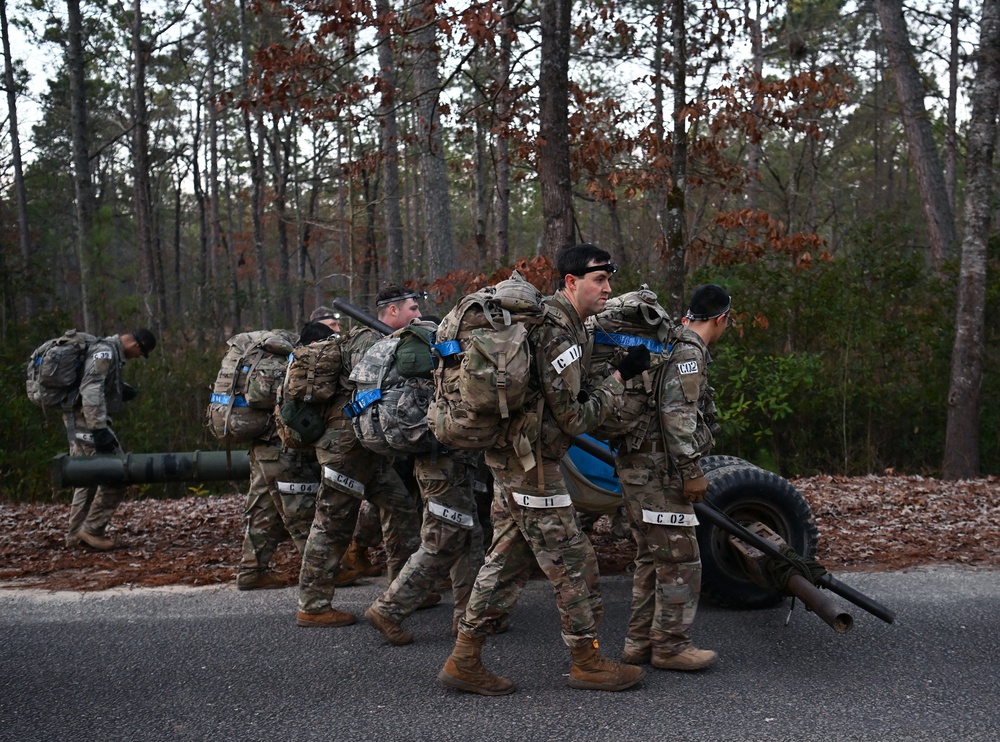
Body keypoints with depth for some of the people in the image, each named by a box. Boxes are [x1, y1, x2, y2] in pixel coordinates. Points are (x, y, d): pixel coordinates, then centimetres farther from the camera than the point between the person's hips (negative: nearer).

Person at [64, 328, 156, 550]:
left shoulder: (112, 353, 16)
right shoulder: (105, 352, -16)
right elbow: (91, 391, -25)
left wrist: (122, 390, 4)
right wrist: (99, 430, -29)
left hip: (80, 422, 11)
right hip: (88, 420, -11)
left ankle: (75, 534, 22)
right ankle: (92, 529, -6)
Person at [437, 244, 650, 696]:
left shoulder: (547, 316, 14)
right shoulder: (558, 334, -19)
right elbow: (575, 418, -17)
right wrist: (620, 377, -9)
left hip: (510, 456, 10)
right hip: (532, 460, -10)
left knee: (508, 559, 13)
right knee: (572, 563, 1)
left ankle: (464, 661, 16)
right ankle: (587, 662, 15)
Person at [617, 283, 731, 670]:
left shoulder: (670, 344, 19)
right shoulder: (689, 351, -12)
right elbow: (677, 414, -21)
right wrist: (691, 471, -18)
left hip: (638, 467, 10)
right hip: (659, 470, -10)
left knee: (652, 558, 16)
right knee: (680, 559, -3)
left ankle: (640, 642, 22)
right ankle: (669, 645, 5)